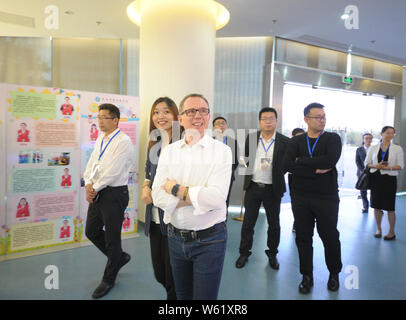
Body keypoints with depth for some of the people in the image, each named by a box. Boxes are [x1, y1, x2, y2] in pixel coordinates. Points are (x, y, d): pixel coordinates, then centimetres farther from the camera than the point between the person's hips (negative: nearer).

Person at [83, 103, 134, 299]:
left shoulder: (123, 141, -14)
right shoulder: (100, 139, 13)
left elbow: (113, 171, -20)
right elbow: (91, 163, 11)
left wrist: (95, 188, -13)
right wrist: (89, 184, -5)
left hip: (114, 194, -8)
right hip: (97, 193, 9)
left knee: (112, 237, 5)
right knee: (92, 232, 17)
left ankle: (108, 279, 25)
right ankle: (119, 257, 38)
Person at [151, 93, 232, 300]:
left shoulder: (221, 151, -9)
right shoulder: (168, 151, 1)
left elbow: (217, 197, -21)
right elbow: (158, 196, -7)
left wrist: (177, 189, -14)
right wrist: (197, 197, -18)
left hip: (209, 240, -3)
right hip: (176, 237, 4)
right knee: (182, 295, 22)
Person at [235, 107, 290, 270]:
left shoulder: (284, 141, -5)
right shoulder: (251, 138, 3)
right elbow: (245, 158, 13)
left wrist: (273, 168, -15)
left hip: (273, 189, -1)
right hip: (253, 187, 2)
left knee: (274, 224, 13)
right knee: (248, 222, 10)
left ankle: (272, 254, 32)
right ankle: (244, 253, 25)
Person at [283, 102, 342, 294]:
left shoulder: (333, 139, 1)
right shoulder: (296, 141, 6)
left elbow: (329, 160, -19)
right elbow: (288, 165, -11)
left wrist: (301, 160, -11)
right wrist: (315, 171, -16)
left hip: (326, 197, -1)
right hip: (300, 197, 2)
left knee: (330, 236, 9)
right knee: (303, 237, 8)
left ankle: (334, 273, 34)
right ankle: (307, 276, 25)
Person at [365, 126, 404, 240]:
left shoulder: (397, 148, 3)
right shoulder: (373, 148, 7)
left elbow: (401, 166, -1)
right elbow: (366, 163, 7)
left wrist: (389, 167, -17)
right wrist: (376, 166, -12)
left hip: (389, 179, -2)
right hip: (375, 178, 2)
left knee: (389, 207, 0)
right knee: (376, 205, 8)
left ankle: (392, 232, 16)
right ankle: (378, 229, 24)